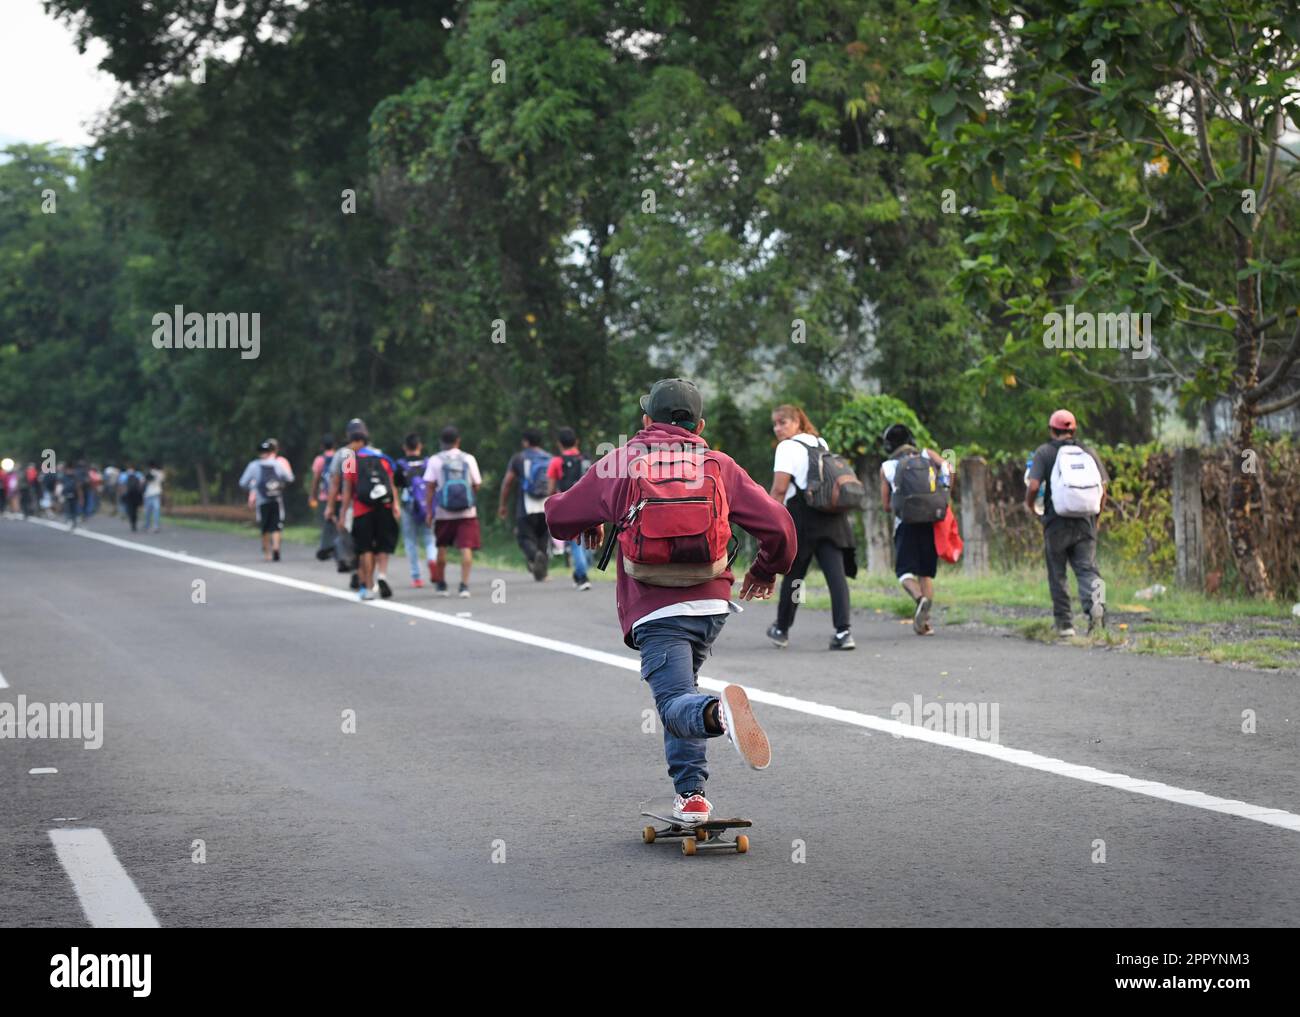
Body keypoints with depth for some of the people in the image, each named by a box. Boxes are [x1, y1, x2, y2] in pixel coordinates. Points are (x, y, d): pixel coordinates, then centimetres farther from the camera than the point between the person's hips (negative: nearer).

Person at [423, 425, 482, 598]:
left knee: (442, 546, 17)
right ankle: (464, 584, -14)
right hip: (467, 511, -1)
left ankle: (441, 583, 25)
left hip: (444, 512, 1)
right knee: (466, 547, -3)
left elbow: (429, 486, -5)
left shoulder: (435, 460, 0)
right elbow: (476, 485, 4)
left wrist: (429, 510, -1)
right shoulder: (468, 459, 2)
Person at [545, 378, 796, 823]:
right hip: (712, 604, 3)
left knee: (676, 700, -11)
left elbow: (559, 516, 16)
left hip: (653, 611, -3)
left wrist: (588, 527, 40)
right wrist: (765, 571, 26)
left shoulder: (619, 464, 5)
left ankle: (719, 712, -46)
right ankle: (690, 792, 15)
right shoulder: (718, 466, 8)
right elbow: (778, 525, 5)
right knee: (680, 689, 23)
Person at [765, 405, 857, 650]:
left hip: (802, 516, -5)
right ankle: (843, 632, -16)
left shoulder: (787, 447, -5)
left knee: (793, 575, 9)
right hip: (831, 516, 6)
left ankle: (782, 630, 23)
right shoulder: (821, 444, 18)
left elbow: (779, 488, -12)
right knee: (835, 573, -5)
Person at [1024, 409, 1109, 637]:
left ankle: (1064, 624, 10)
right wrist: (1096, 517, 18)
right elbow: (1103, 488, 6)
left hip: (1057, 522, -2)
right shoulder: (1089, 453, 9)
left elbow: (1033, 485, -10)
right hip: (1086, 523, 2)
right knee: (1087, 569, 0)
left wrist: (1029, 504, 10)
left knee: (1057, 575, 8)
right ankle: (1096, 604, -28)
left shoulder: (1045, 452, -1)